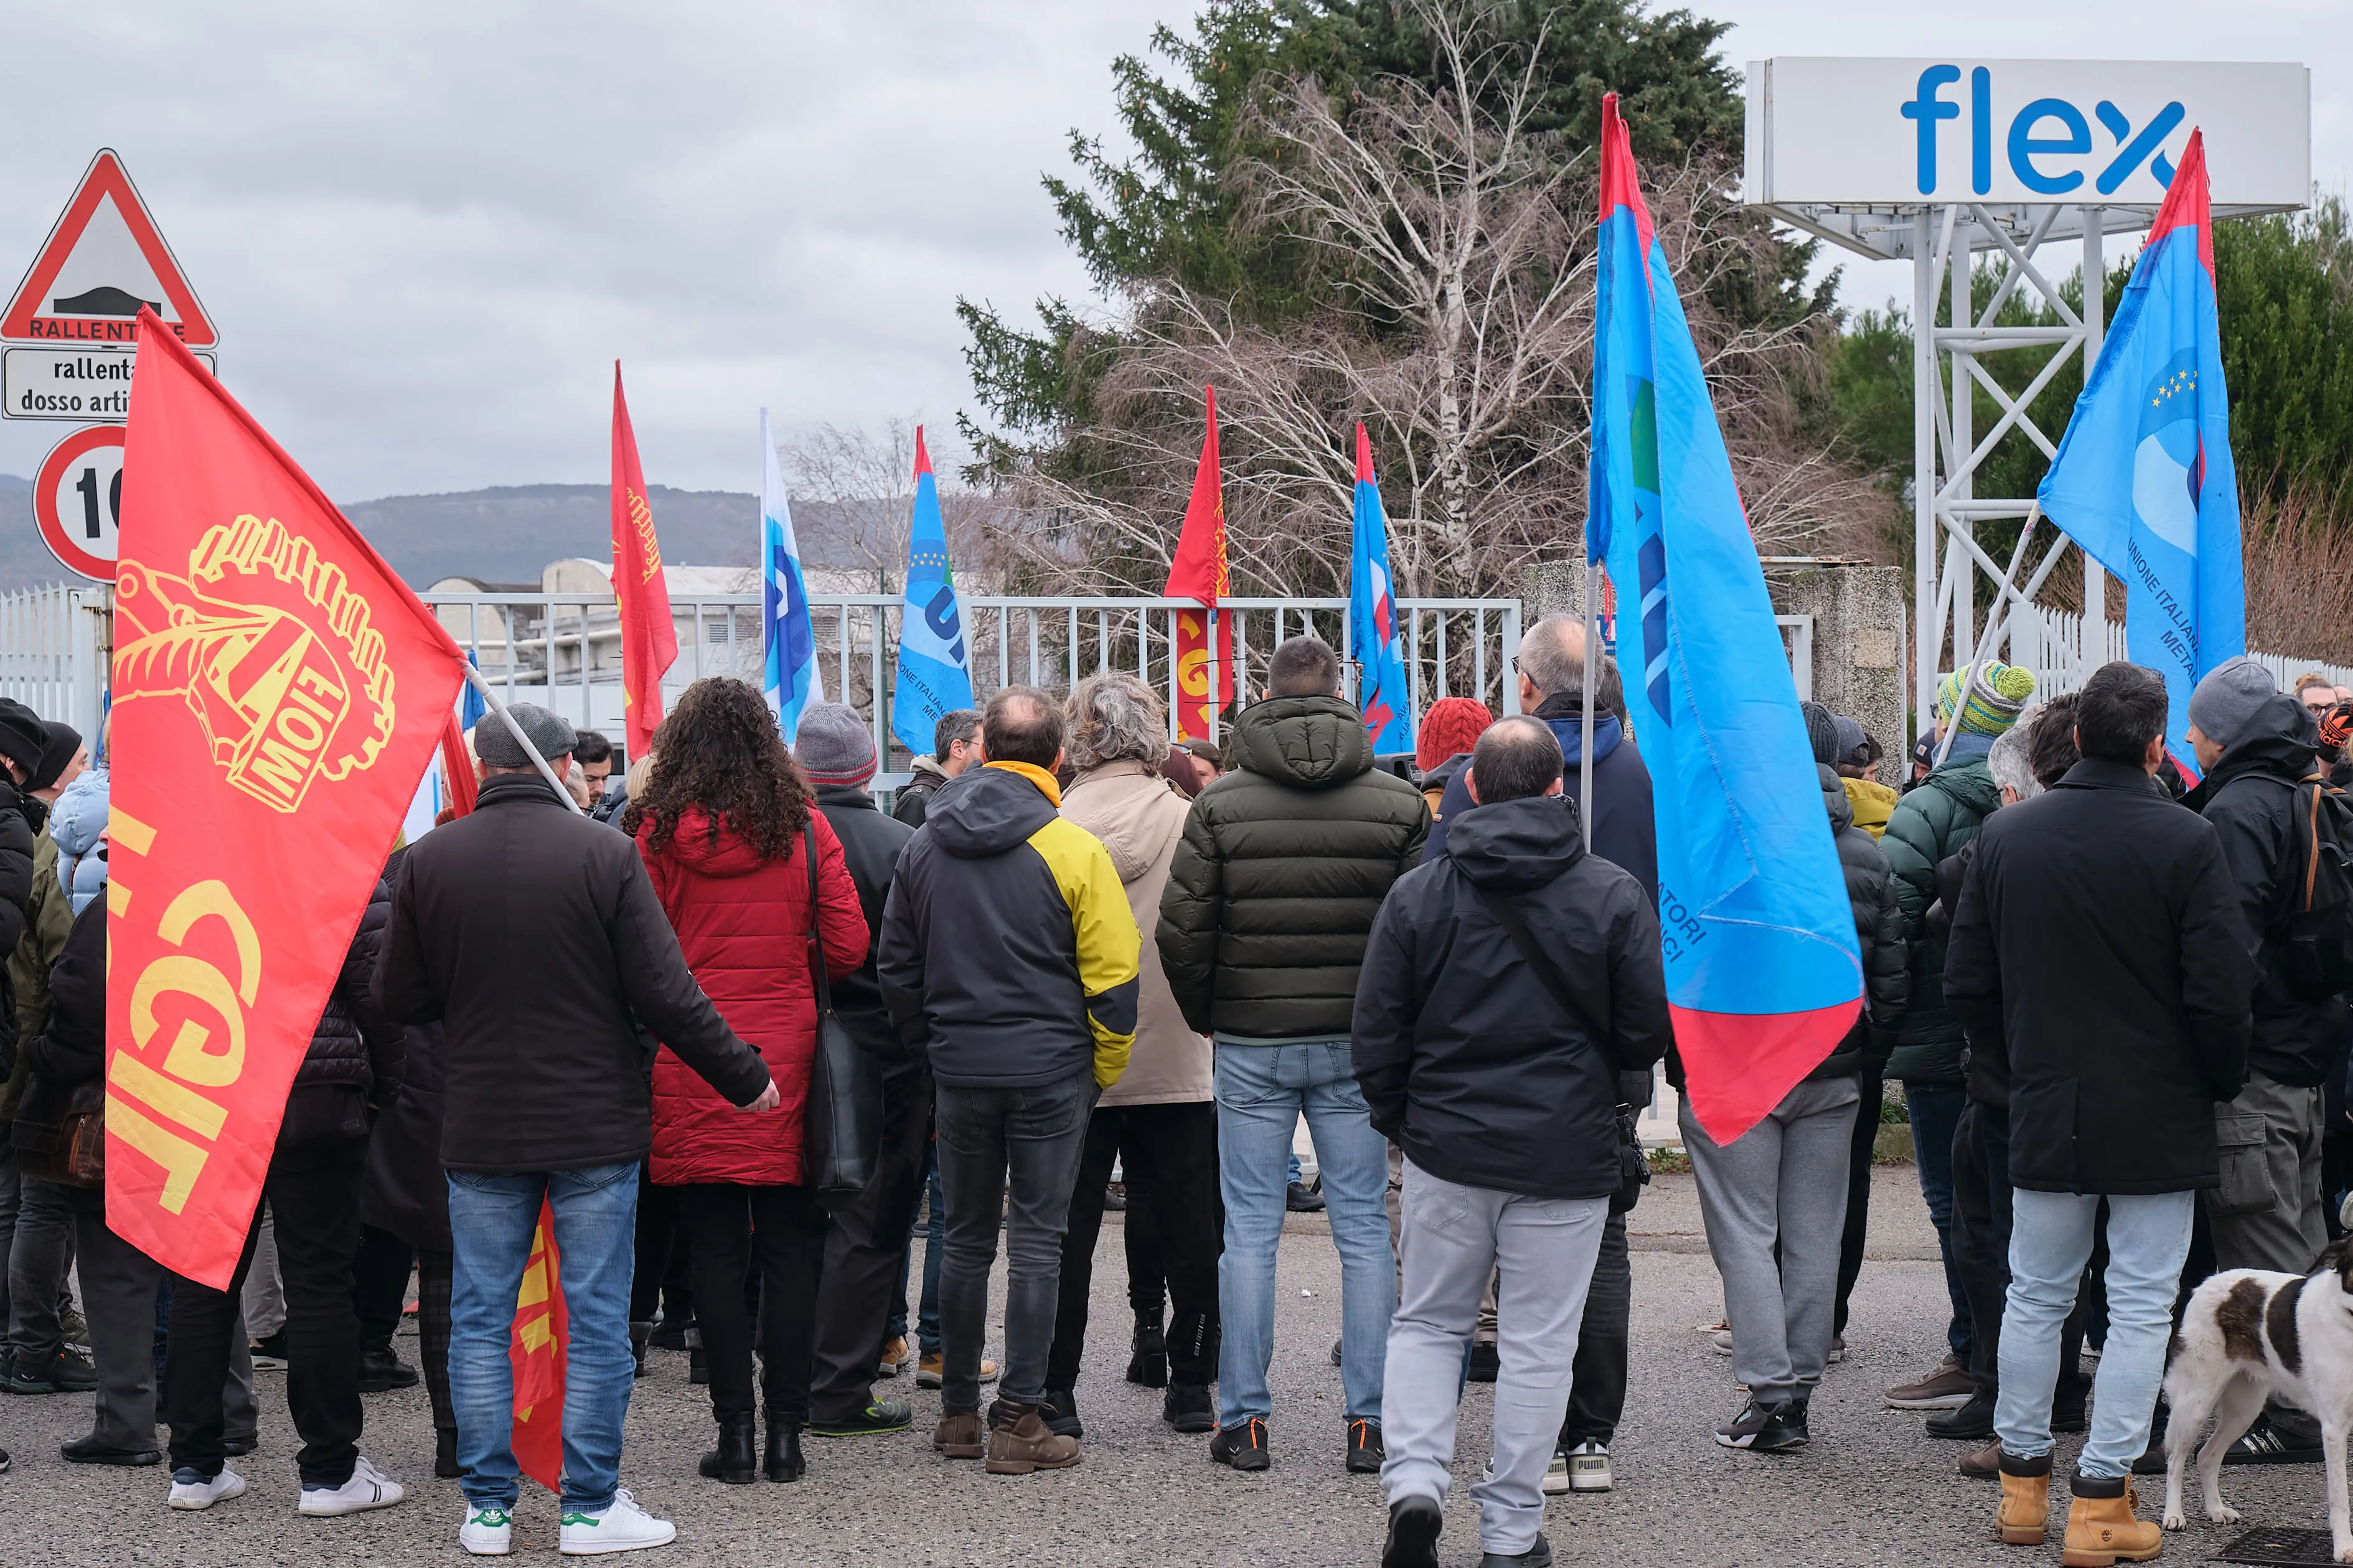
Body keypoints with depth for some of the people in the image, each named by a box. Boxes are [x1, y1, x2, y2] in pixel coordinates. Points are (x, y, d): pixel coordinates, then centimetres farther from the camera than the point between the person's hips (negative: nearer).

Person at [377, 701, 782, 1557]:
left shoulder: (429, 859, -3)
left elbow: (398, 998, 3)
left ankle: (487, 1507, 13)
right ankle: (591, 1507, 8)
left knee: (479, 1317, 10)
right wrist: (745, 1077, 1)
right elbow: (664, 994, -11)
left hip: (479, 1128, 2)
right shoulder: (605, 853, -11)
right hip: (595, 1124, -2)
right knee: (597, 1318, 5)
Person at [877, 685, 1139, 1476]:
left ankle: (959, 1413, 18)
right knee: (1036, 1242, 0)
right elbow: (1112, 974, -9)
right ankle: (1019, 1423, 0)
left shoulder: (925, 843, 4)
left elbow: (896, 965, 11)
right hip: (1049, 1069, -4)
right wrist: (1103, 1070, 3)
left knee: (967, 1239, 13)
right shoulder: (1071, 849, -10)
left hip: (960, 1070, 4)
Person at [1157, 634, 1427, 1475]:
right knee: (1364, 1230, 6)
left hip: (1251, 1046, -1)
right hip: (1358, 1047, 1)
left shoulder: (1222, 803, -4)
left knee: (1249, 1230, 5)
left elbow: (1182, 931, -5)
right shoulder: (1399, 802, -1)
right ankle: (1368, 1421, 6)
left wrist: (1206, 1018, 10)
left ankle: (1243, 1421, 6)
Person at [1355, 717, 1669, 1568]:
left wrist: (1399, 1118, 16)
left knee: (1427, 1323, 15)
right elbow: (1647, 1033, -2)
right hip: (1568, 1154, -1)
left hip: (1446, 1147, 1)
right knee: (1538, 1344, 6)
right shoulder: (1614, 895, -6)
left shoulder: (1417, 893, -3)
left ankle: (1414, 1479, -3)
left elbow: (1374, 1037, -1)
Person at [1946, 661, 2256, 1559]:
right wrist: (2223, 1083, 4)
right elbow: (2222, 995, -13)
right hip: (2159, 1118, -4)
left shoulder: (2005, 836, -1)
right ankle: (2102, 1501, 2)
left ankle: (2023, 1484, 21)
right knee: (2141, 1307, 3)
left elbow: (1967, 987, 4)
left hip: (2044, 1113, 4)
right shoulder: (2187, 843, -14)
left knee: (2036, 1296, 15)